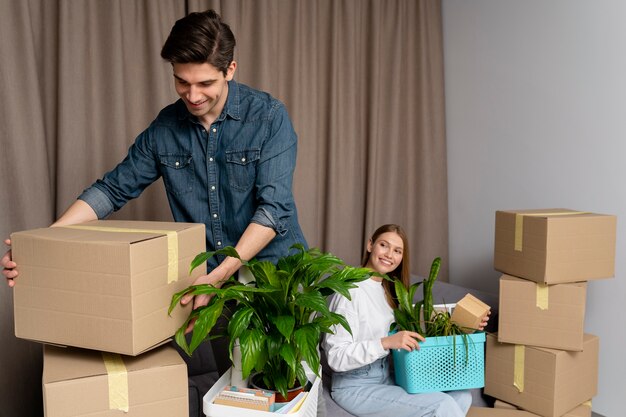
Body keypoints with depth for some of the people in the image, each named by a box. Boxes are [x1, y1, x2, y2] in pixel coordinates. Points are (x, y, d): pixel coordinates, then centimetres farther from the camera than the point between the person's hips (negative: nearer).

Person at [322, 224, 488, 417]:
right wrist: (386, 342, -31)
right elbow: (336, 357, -21)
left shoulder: (387, 288, 9)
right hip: (356, 387, -8)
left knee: (461, 395, -6)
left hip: (387, 377, 8)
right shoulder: (351, 291, -17)